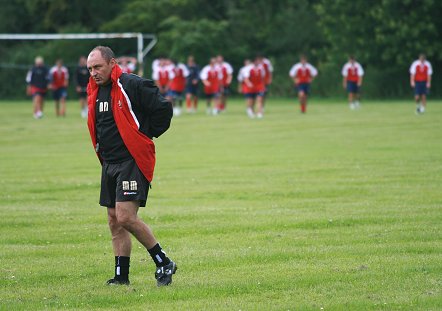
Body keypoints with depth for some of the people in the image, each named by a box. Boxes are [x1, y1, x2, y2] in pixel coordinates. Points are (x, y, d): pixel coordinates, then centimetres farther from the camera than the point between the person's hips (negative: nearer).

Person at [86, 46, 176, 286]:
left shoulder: (132, 86, -14)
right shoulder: (94, 91, 11)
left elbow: (164, 109, -12)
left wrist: (147, 135, -4)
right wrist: (101, 149, 16)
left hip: (133, 161, -8)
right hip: (109, 163, 8)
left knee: (126, 217, -16)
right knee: (114, 221, 8)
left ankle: (163, 263, -3)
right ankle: (121, 276, 14)